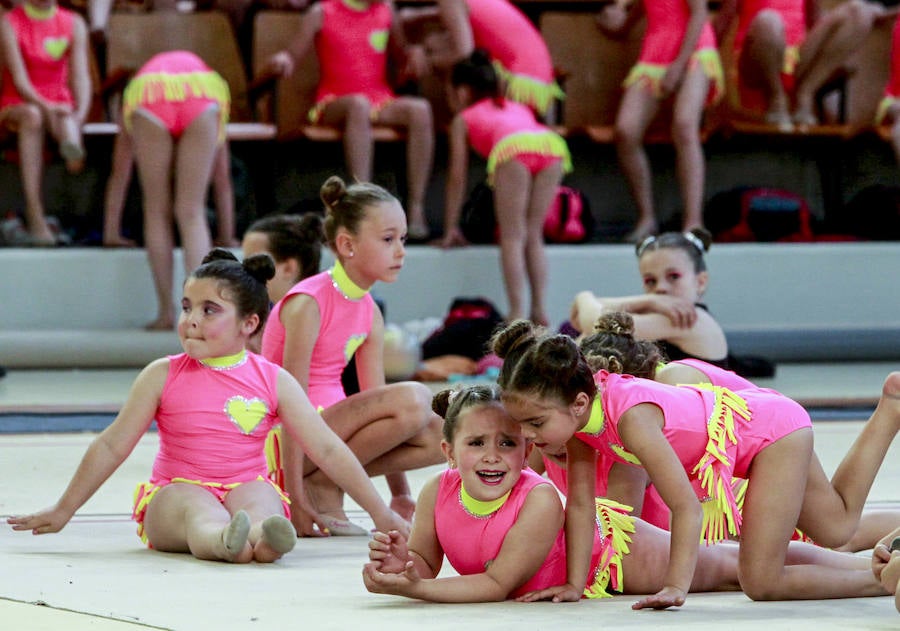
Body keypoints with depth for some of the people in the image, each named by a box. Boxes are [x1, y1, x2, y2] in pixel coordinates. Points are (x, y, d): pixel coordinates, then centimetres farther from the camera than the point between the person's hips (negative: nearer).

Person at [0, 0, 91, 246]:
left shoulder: (74, 24, 5)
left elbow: (81, 77, -6)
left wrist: (80, 113, -26)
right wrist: (47, 107, -34)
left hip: (59, 108, 4)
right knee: (32, 116, -38)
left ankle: (71, 146, -67)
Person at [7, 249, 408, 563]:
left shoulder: (274, 381, 5)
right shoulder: (162, 376, 4)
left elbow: (327, 449, 6)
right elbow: (112, 446, 8)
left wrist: (380, 513, 4)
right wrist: (63, 510, 8)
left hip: (247, 486, 1)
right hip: (175, 492, -1)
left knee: (258, 499, -35)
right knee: (199, 509, -37)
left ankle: (263, 536, -70)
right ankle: (223, 542, -71)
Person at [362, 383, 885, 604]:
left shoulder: (538, 501, -40)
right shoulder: (439, 494, -26)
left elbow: (499, 584, -34)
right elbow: (427, 569, -13)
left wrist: (413, 588, -40)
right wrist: (402, 565, -36)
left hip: (612, 544, -6)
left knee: (728, 565, 10)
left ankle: (873, 570, 28)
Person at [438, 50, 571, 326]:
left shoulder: (464, 119, 31)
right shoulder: (518, 108, 43)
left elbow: (457, 177, 28)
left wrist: (451, 230, 34)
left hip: (513, 148, -4)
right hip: (552, 142, 4)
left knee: (512, 238, 2)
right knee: (533, 236, 15)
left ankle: (517, 312, -9)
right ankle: (539, 309, 7)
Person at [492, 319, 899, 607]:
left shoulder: (631, 416, -40)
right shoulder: (575, 410, -17)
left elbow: (687, 506, -37)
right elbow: (580, 504, -8)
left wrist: (675, 587, -40)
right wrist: (574, 585, -11)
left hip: (773, 426, -8)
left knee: (762, 582, -9)